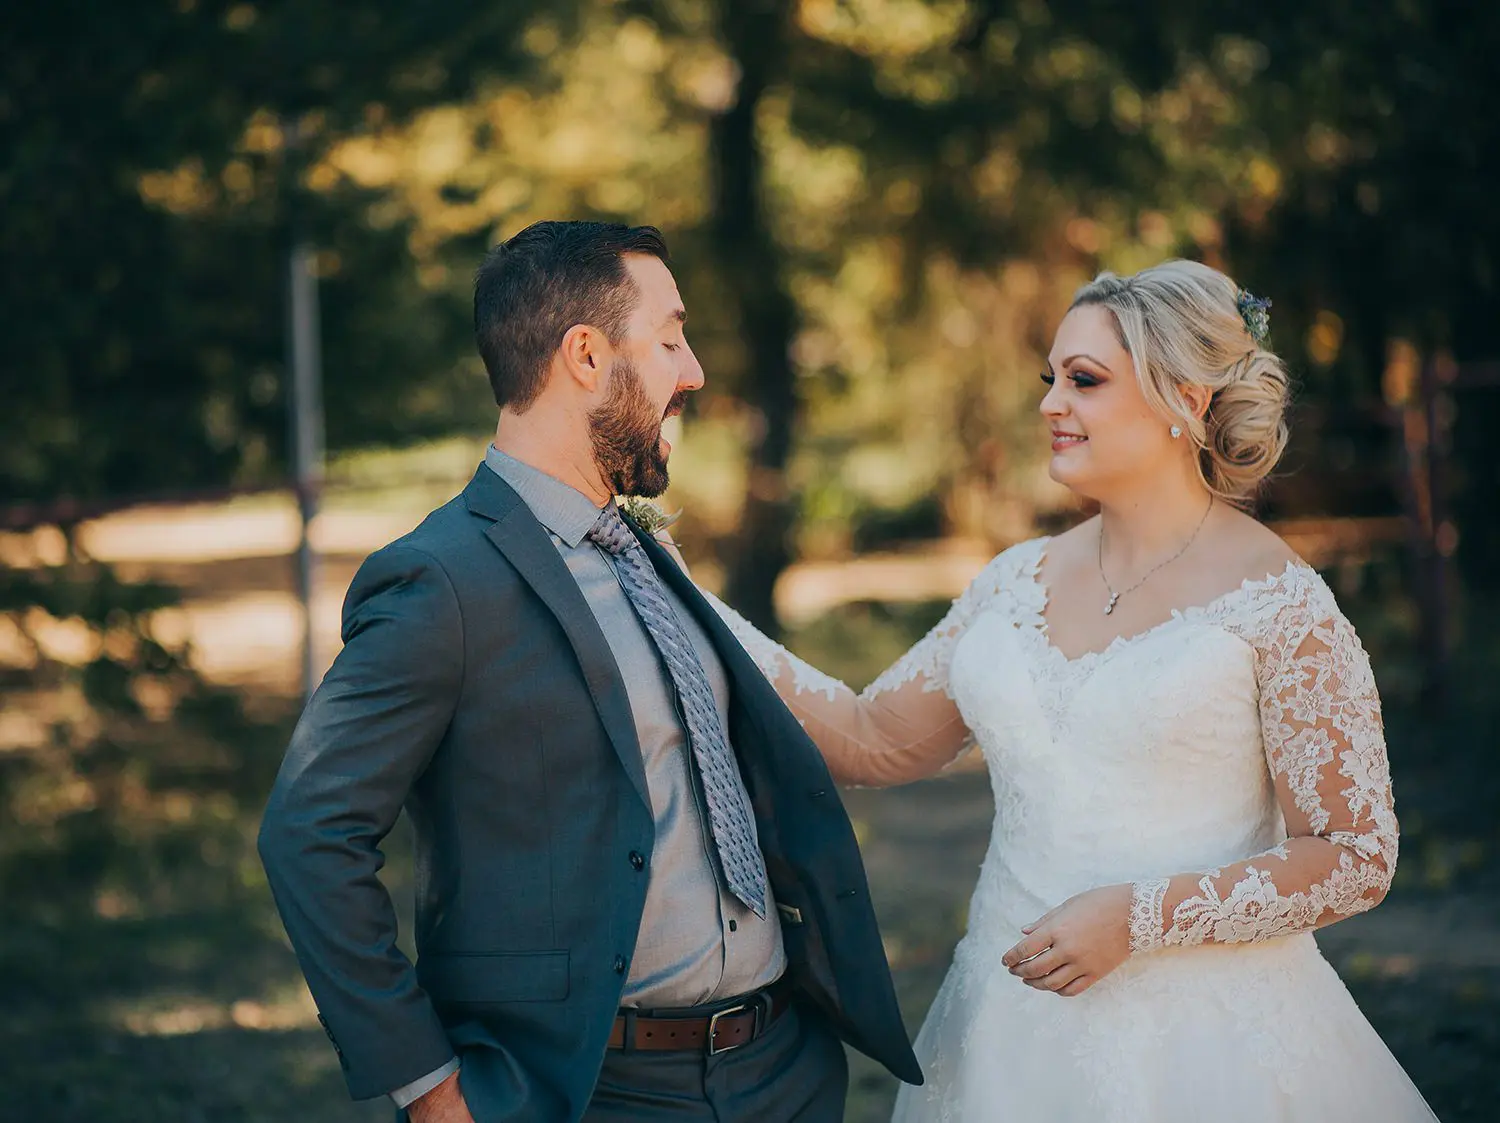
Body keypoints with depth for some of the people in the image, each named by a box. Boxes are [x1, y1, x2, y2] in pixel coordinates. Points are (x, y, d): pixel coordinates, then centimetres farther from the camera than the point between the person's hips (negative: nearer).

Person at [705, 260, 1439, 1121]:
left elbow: (1356, 857, -10)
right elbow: (873, 740, 10)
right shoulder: (1018, 583, 6)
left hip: (1198, 1045, -5)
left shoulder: (1277, 605, -10)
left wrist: (1139, 917, -18)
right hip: (1013, 1023, 5)